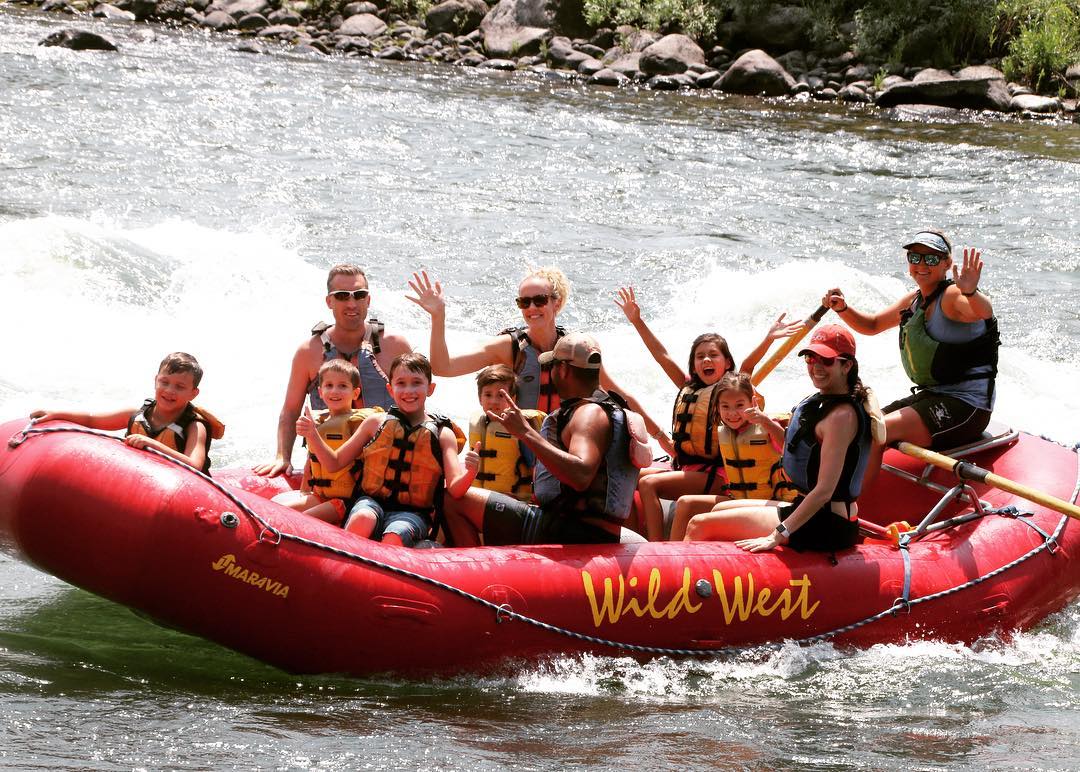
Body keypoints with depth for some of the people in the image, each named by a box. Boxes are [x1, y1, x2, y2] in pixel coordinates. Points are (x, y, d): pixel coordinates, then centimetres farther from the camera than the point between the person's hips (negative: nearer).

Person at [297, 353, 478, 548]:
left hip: (412, 512, -1)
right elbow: (335, 463, 18)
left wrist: (469, 473, -25)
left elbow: (455, 489, -2)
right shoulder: (376, 422, 12)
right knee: (363, 518, -36)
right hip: (372, 502, 1)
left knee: (394, 538, -36)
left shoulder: (442, 435, 7)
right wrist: (312, 435, 1)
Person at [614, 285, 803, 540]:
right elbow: (662, 355, 15)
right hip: (686, 469, 8)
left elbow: (748, 365, -21)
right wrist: (637, 320, 12)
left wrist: (769, 339, -39)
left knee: (649, 483, -22)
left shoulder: (730, 390, -4)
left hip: (713, 474, -8)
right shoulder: (689, 388, 15)